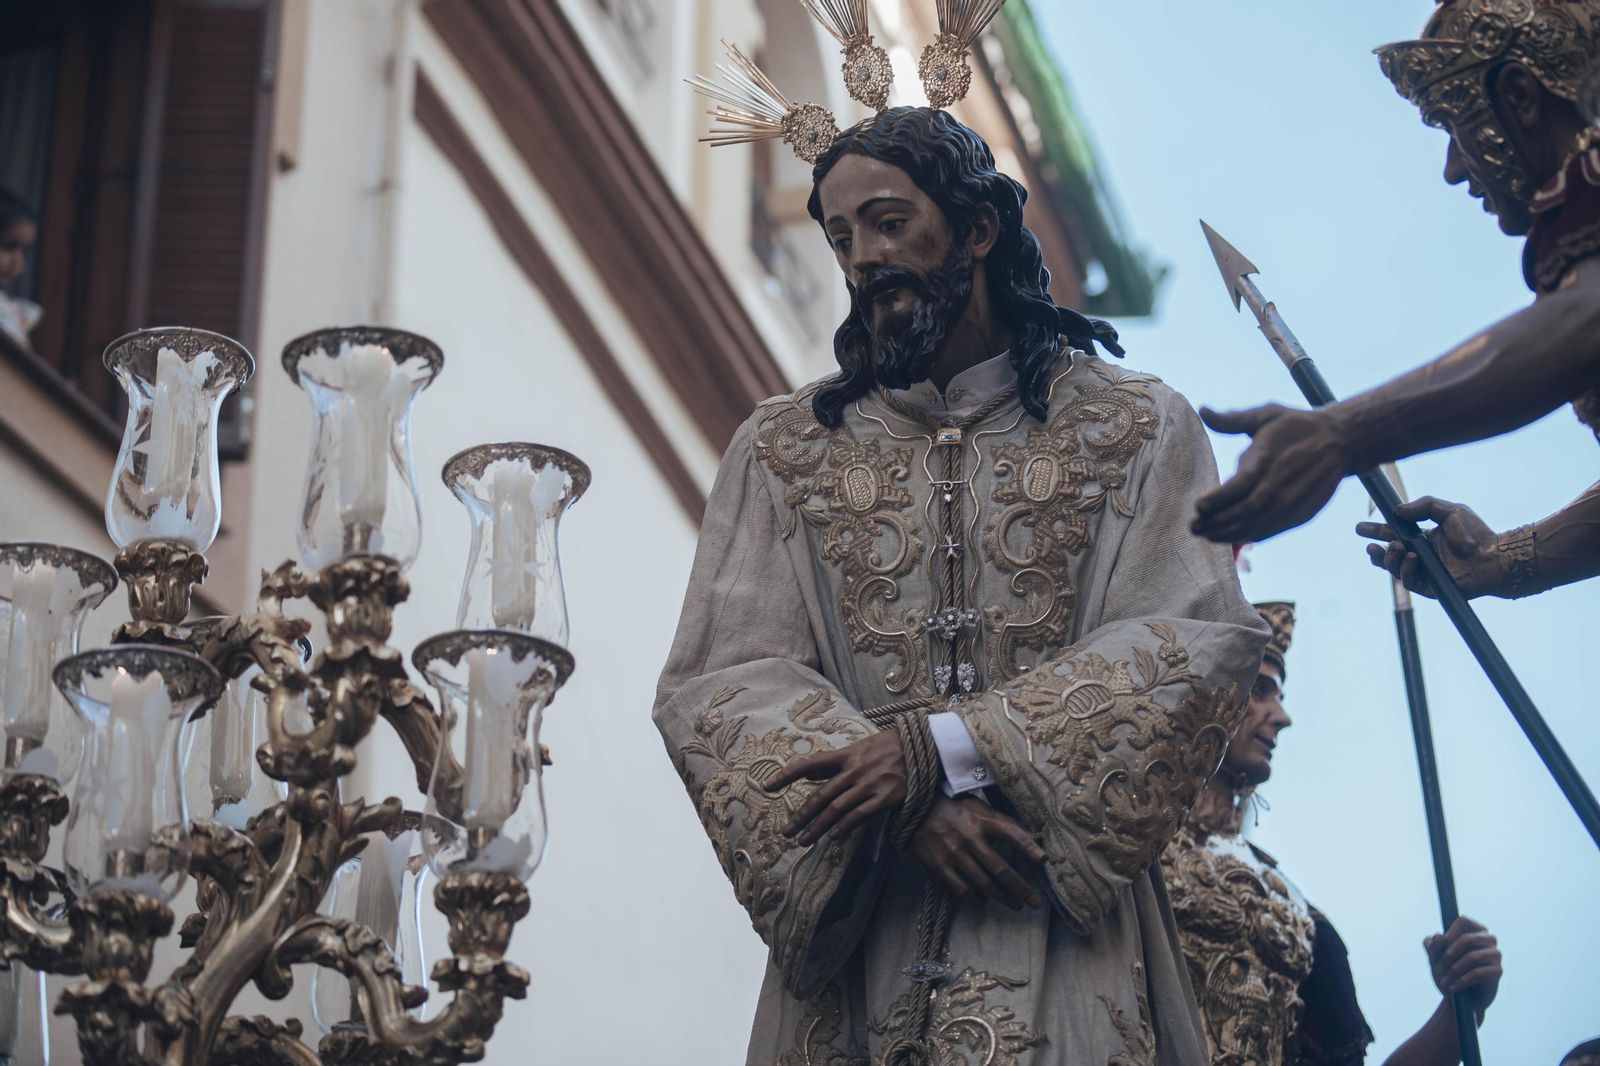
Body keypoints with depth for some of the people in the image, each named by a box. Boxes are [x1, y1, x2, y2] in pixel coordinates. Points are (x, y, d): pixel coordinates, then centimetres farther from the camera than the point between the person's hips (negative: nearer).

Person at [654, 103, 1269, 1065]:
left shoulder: (1136, 428, 6)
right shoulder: (783, 452, 11)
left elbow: (1203, 641, -7)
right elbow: (714, 682, 0)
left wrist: (943, 749, -16)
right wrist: (908, 807, -17)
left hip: (1068, 928, -1)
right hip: (853, 936, 1)